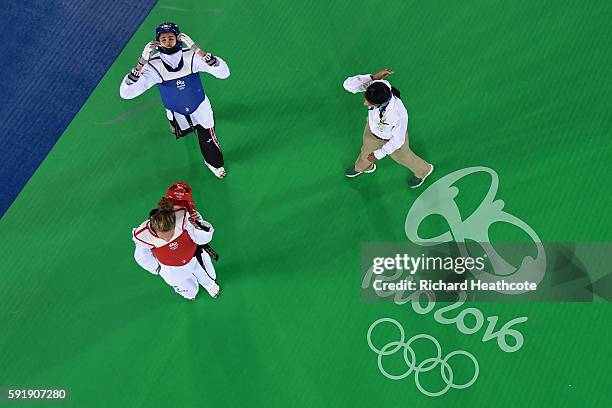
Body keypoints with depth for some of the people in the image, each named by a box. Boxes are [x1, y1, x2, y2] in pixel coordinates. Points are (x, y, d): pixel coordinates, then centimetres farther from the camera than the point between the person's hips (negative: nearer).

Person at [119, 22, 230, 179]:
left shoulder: (192, 56, -28)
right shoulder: (153, 66, -27)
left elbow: (223, 73, -40)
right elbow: (125, 93, -36)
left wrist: (196, 49, -47)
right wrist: (141, 62, -45)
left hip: (200, 109, -1)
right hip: (176, 114, 2)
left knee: (208, 140, 10)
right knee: (180, 130, 30)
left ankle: (215, 163, 45)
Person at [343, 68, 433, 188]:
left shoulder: (399, 115, -47)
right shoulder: (377, 84, -38)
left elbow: (398, 140, -28)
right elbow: (348, 85, -41)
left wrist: (379, 154, -17)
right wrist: (374, 77, -53)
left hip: (393, 137, -4)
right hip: (374, 126, 4)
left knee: (402, 156, 29)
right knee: (367, 150, 33)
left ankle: (423, 170, 64)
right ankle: (363, 166, 71)